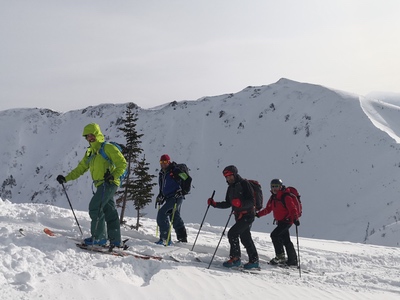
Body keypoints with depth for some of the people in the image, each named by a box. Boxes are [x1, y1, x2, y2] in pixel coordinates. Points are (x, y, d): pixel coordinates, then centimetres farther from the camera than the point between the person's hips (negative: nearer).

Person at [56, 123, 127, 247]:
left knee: (95, 207, -13)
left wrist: (113, 176, -21)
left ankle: (99, 237, -7)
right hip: (102, 185, 8)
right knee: (110, 212, 8)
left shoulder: (108, 147, -5)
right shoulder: (90, 152, 20)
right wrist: (66, 178, 12)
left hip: (108, 184, -8)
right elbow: (80, 169, 22)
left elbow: (122, 163, -8)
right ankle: (115, 241, 10)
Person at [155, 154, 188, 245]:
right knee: (175, 217, 16)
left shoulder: (175, 170, -9)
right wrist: (160, 196, 16)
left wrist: (183, 191, -20)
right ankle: (183, 238, 29)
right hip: (168, 198, 9)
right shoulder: (162, 174, 16)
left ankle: (165, 239, -17)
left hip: (176, 197, -9)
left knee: (162, 213, -18)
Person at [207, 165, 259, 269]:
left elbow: (251, 201, -18)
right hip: (239, 216, 9)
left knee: (232, 233, -17)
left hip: (247, 215, -9)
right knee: (245, 238, 12)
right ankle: (254, 261, 21)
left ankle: (235, 258, -11)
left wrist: (240, 203, -35)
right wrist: (214, 204, 6)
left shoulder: (244, 184, -12)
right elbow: (227, 204, 17)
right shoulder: (231, 188, 13)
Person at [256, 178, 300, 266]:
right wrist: (258, 214, 9)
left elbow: (292, 209, -22)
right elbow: (268, 209, 17)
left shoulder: (286, 197, -16)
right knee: (286, 240, 12)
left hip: (287, 221, -8)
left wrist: (295, 219, -35)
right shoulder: (273, 198, 9)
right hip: (280, 222, 8)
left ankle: (280, 257, -12)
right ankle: (293, 260, 21)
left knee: (274, 235, -18)